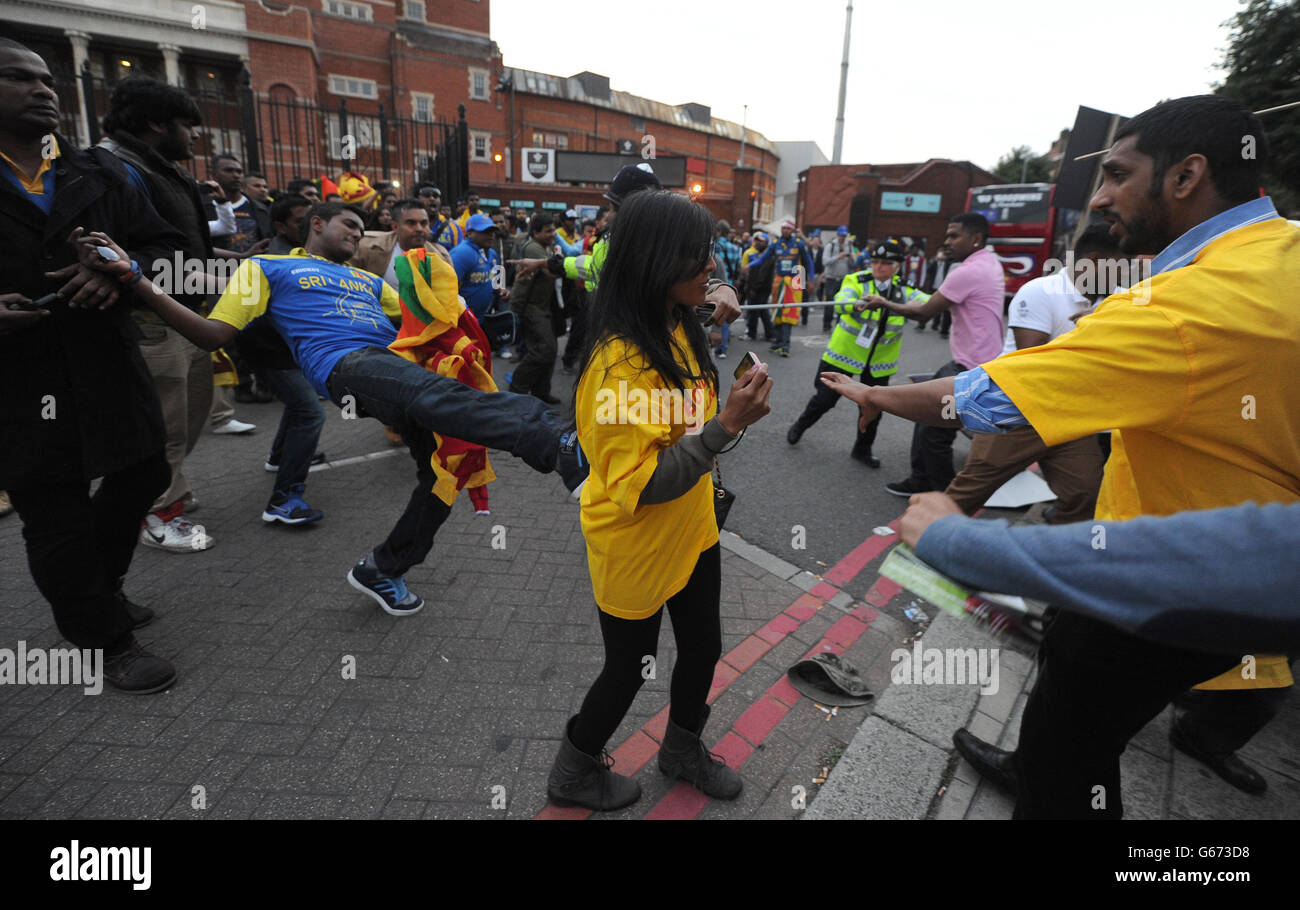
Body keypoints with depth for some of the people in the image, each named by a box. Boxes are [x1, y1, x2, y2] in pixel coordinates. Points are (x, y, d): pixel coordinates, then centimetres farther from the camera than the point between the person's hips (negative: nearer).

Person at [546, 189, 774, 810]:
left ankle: (682, 748, 52)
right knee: (628, 669, 14)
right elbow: (637, 486, -30)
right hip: (636, 548, -8)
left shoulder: (680, 330, -1)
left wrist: (735, 410, 2)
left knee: (703, 648, 22)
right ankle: (574, 773, 44)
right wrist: (726, 425, -33)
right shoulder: (618, 361, -29)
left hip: (692, 531, 8)